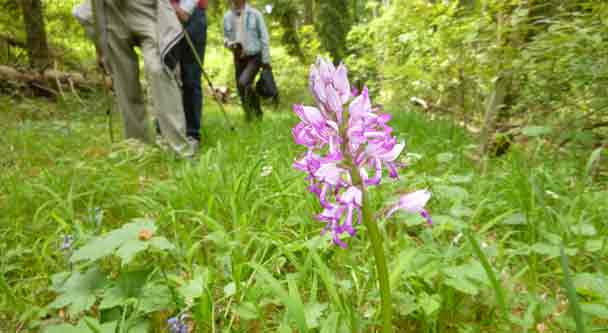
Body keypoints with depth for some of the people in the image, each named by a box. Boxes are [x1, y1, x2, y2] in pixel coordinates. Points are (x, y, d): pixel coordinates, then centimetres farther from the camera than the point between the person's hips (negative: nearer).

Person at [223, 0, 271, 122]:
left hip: (254, 57, -4)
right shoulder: (227, 16, 5)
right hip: (238, 58, 4)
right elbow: (226, 37, 15)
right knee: (242, 92, 5)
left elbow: (264, 37, -3)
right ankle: (252, 115, 23)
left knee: (243, 82, -25)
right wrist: (229, 44, -10)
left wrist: (266, 60, -7)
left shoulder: (254, 14, -5)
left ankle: (256, 110, -4)